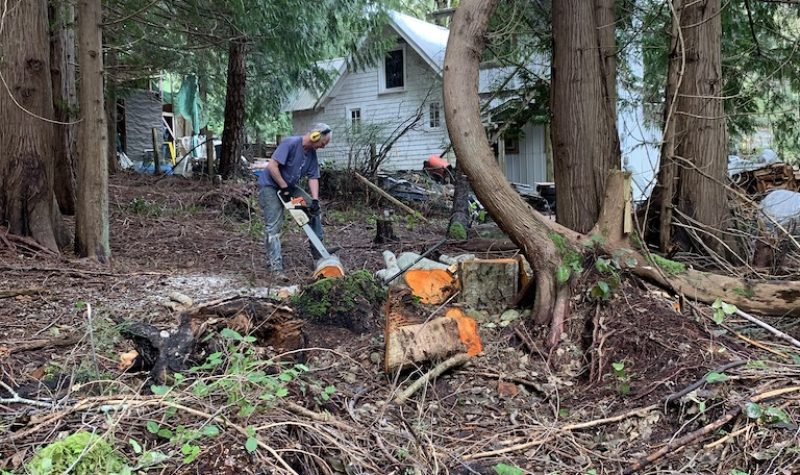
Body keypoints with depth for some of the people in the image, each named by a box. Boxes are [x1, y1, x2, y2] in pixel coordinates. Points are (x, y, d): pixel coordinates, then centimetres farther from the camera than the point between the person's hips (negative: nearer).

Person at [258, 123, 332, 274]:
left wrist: (315, 200, -13)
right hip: (271, 186, -8)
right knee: (274, 226, -13)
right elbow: (272, 166, -29)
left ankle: (318, 251, 12)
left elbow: (313, 178, -1)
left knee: (315, 210, 4)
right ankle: (276, 266, -11)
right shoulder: (290, 143, -25)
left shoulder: (312, 154, -1)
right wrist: (284, 188, -23)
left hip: (289, 187, 8)